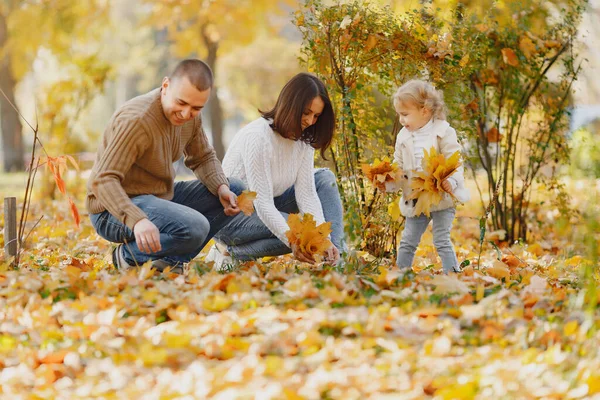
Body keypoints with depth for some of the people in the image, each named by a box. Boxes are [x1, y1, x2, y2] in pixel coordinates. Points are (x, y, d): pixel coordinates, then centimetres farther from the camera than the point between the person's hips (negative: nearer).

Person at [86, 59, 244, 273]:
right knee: (194, 227, -32)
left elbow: (204, 158, 16)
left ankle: (170, 259, -3)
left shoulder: (191, 116, 0)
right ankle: (128, 255, -7)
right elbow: (103, 180, -33)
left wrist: (222, 188, -6)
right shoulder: (136, 120, -26)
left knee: (235, 191, 3)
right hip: (115, 211, -9)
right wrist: (137, 220, -48)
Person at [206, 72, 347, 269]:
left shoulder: (304, 139, -3)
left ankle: (336, 257, -12)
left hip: (266, 210, 8)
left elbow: (306, 194, -10)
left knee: (325, 178, -3)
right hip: (231, 214, -8)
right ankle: (229, 251, -11)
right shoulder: (257, 136, -26)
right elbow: (263, 203, -29)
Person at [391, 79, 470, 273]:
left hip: (442, 198, -5)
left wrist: (451, 181, -33)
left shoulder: (444, 133, -10)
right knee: (408, 242, 11)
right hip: (414, 200, 5)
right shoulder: (403, 136, 6)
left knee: (442, 241, -8)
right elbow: (399, 166, 13)